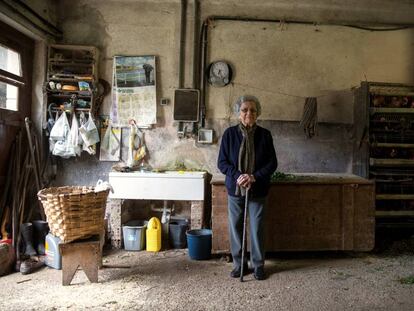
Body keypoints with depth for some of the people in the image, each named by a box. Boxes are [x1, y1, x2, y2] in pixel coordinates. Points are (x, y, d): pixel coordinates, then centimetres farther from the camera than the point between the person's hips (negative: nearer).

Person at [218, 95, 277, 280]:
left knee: (257, 228, 6)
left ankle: (258, 265, 23)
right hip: (235, 189, 1)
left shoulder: (264, 135, -2)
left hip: (258, 190, 0)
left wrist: (254, 177, -16)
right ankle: (238, 263, 25)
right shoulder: (230, 133, -3)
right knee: (235, 227, 8)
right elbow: (222, 162, -3)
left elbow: (272, 163, -2)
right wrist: (238, 176, -18)